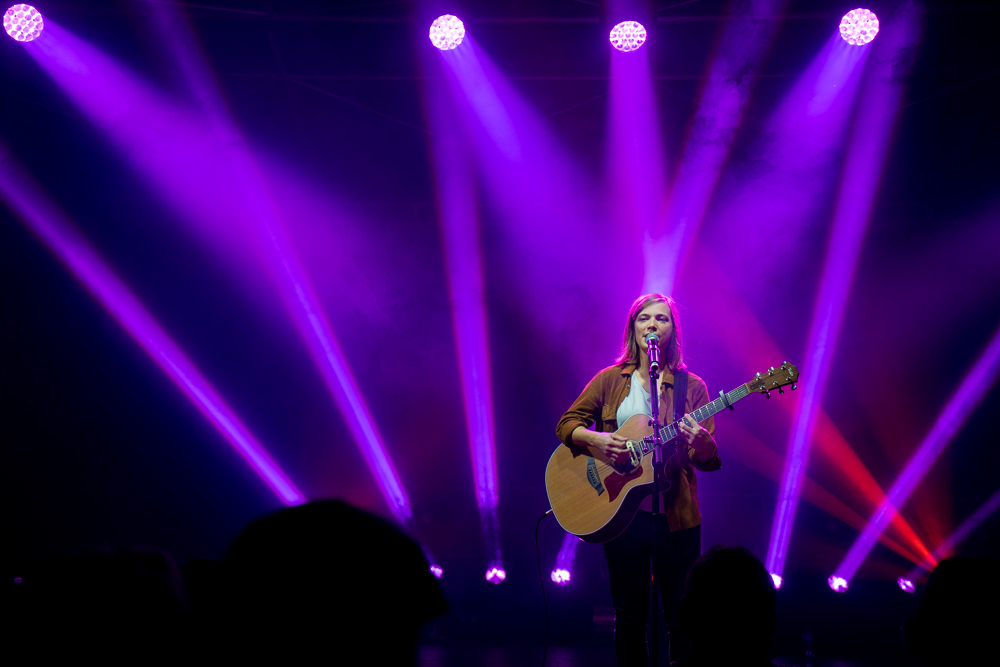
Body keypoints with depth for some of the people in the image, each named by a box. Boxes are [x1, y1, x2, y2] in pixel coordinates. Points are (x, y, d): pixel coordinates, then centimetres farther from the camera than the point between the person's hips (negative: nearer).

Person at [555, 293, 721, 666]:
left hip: (675, 514, -1)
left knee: (683, 618, 2)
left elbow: (710, 459, -2)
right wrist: (597, 440, -15)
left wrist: (702, 444, -26)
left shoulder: (692, 387, 4)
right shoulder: (610, 380, 7)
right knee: (629, 617, 8)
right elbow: (566, 425, 6)